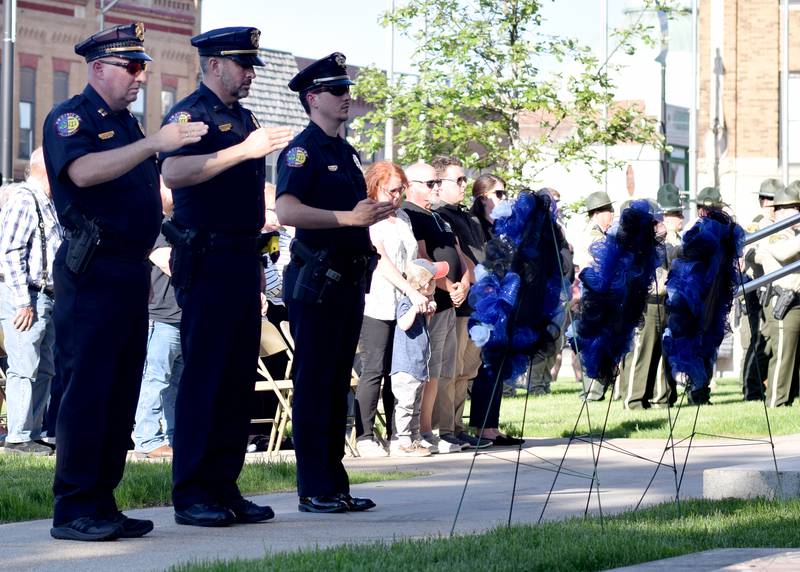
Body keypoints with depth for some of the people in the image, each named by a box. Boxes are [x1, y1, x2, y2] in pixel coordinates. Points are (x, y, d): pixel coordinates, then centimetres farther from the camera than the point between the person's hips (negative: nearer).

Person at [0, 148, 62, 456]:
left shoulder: (47, 204, 18)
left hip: (46, 299, 10)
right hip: (25, 296, -10)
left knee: (43, 370, 11)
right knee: (25, 369, -9)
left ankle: (33, 433, 17)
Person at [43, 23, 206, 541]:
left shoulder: (128, 124, 20)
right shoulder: (71, 119, -5)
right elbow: (83, 171, -26)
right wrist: (153, 143, -31)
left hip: (131, 272, 9)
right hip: (92, 271, -9)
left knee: (123, 391, 8)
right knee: (87, 389, -9)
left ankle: (103, 503, 13)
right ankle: (73, 511, -7)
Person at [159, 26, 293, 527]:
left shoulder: (244, 119, 19)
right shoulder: (191, 114, -7)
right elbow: (173, 172, -25)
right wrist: (243, 150, -29)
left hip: (242, 259, 8)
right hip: (207, 260, -8)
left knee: (239, 377, 8)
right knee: (204, 375, -7)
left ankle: (224, 486, 13)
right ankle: (191, 493, -4)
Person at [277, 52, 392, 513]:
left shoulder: (347, 152, 18)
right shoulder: (303, 150, -10)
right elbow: (287, 211, -25)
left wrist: (376, 213, 14)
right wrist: (348, 217, -29)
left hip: (349, 281, 9)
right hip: (316, 282, -9)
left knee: (338, 384, 11)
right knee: (314, 383, -6)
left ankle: (336, 485, 17)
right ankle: (314, 490, -3)